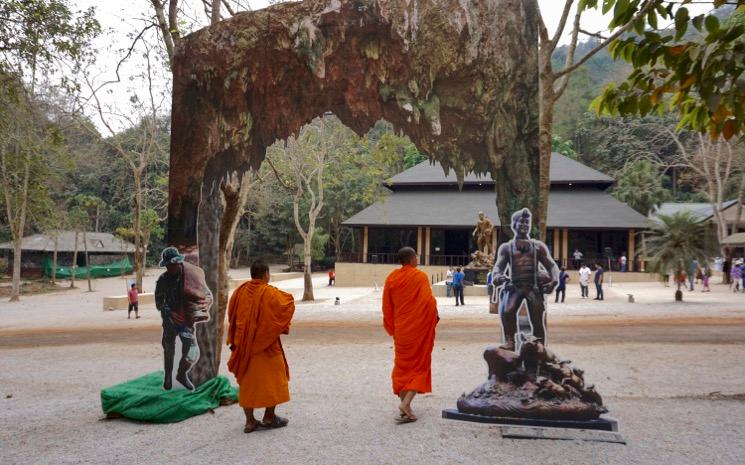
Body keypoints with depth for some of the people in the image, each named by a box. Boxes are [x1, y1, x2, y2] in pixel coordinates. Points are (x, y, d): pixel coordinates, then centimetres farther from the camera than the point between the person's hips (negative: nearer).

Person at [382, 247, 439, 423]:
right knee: (419, 364, 5)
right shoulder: (420, 276, -12)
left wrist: (392, 328, 13)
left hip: (401, 329, 4)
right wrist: (434, 318, 2)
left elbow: (387, 306, 4)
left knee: (402, 364, 17)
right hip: (419, 328, -4)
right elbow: (429, 302, -16)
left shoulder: (391, 278, 1)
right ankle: (406, 403, -12)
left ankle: (403, 403, 20)